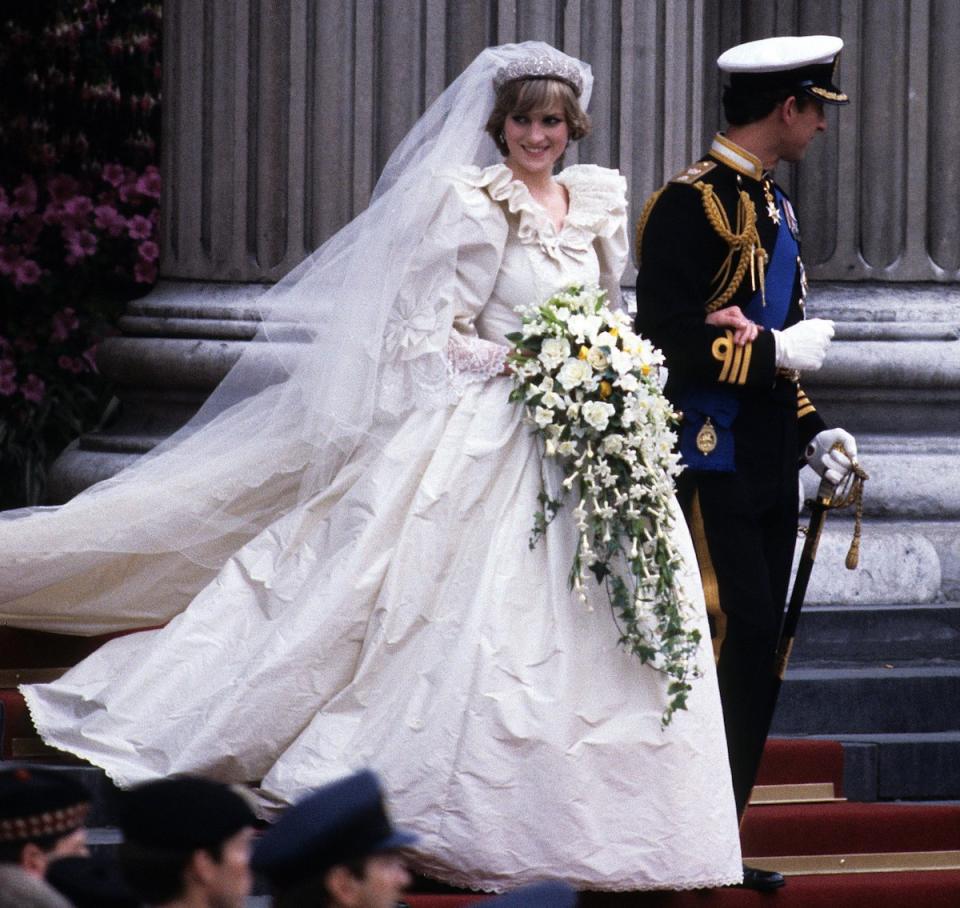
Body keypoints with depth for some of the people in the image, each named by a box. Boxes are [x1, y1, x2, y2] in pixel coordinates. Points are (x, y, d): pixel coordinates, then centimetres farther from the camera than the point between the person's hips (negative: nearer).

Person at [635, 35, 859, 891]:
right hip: (709, 462, -9)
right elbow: (668, 342, -19)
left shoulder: (773, 203, 17)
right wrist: (781, 351, -15)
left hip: (767, 468, 9)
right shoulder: (693, 203, -12)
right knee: (732, 642, -13)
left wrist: (812, 430, 13)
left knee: (756, 656, 8)